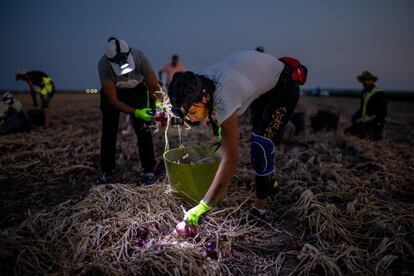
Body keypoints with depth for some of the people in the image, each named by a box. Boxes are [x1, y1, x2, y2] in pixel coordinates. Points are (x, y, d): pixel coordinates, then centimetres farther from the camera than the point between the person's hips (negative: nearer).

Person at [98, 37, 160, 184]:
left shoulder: (139, 57, -33)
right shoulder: (103, 65, -34)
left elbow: (153, 86, -26)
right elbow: (112, 100, -30)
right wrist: (136, 112, -43)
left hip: (137, 90, 0)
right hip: (112, 91, 0)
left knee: (143, 128, -13)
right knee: (109, 131, -2)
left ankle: (148, 171, -3)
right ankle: (107, 172, 13)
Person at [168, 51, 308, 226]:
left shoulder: (224, 103, -43)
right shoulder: (199, 85, -21)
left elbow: (229, 162, -43)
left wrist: (201, 208, -40)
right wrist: (220, 125, 0)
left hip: (284, 88, -8)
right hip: (263, 82, 9)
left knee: (261, 145, -20)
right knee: (258, 138, 20)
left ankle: (260, 209, -5)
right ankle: (269, 181, 45)